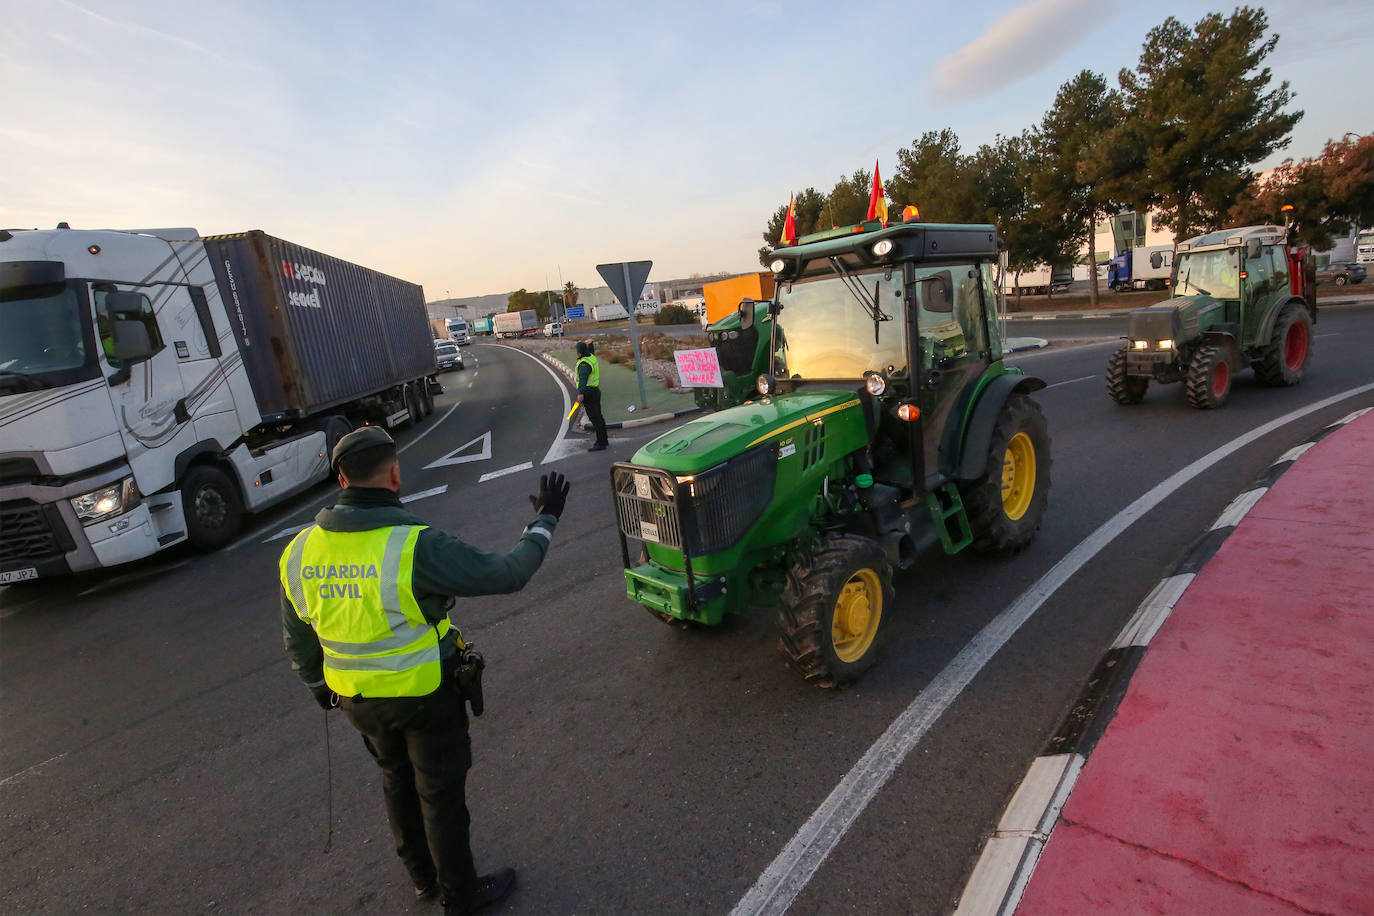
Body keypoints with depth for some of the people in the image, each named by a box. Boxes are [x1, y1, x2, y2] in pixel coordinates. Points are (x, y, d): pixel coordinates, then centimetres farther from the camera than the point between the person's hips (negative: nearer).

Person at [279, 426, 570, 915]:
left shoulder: (298, 554, -8)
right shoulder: (415, 546, -29)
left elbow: (298, 640, 5)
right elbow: (506, 574, -24)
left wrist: (319, 687, 23)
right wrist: (544, 520, -11)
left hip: (358, 700, 6)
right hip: (426, 695, -6)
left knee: (397, 779, 28)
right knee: (440, 792, 15)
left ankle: (422, 876, 48)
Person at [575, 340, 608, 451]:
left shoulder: (585, 364, -21)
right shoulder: (592, 357, 8)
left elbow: (583, 378, -38)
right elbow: (592, 351, 35)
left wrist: (581, 393, -50)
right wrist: (590, 343, 53)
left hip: (588, 393, -10)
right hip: (595, 391, 10)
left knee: (595, 418, -7)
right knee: (598, 417, 17)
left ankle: (600, 443, -4)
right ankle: (604, 440, 26)